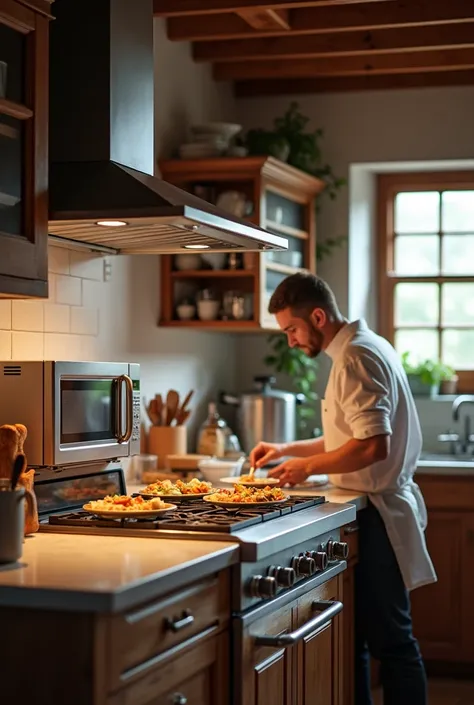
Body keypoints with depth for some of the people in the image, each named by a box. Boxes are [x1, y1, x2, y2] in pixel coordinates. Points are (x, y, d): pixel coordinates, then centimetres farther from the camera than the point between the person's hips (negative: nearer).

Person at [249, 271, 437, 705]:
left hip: (375, 517, -10)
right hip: (377, 511, 10)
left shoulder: (356, 356, -17)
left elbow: (373, 445, -25)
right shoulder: (368, 346, 15)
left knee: (391, 641, -3)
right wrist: (288, 449, 16)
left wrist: (309, 466, -13)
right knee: (356, 635, 13)